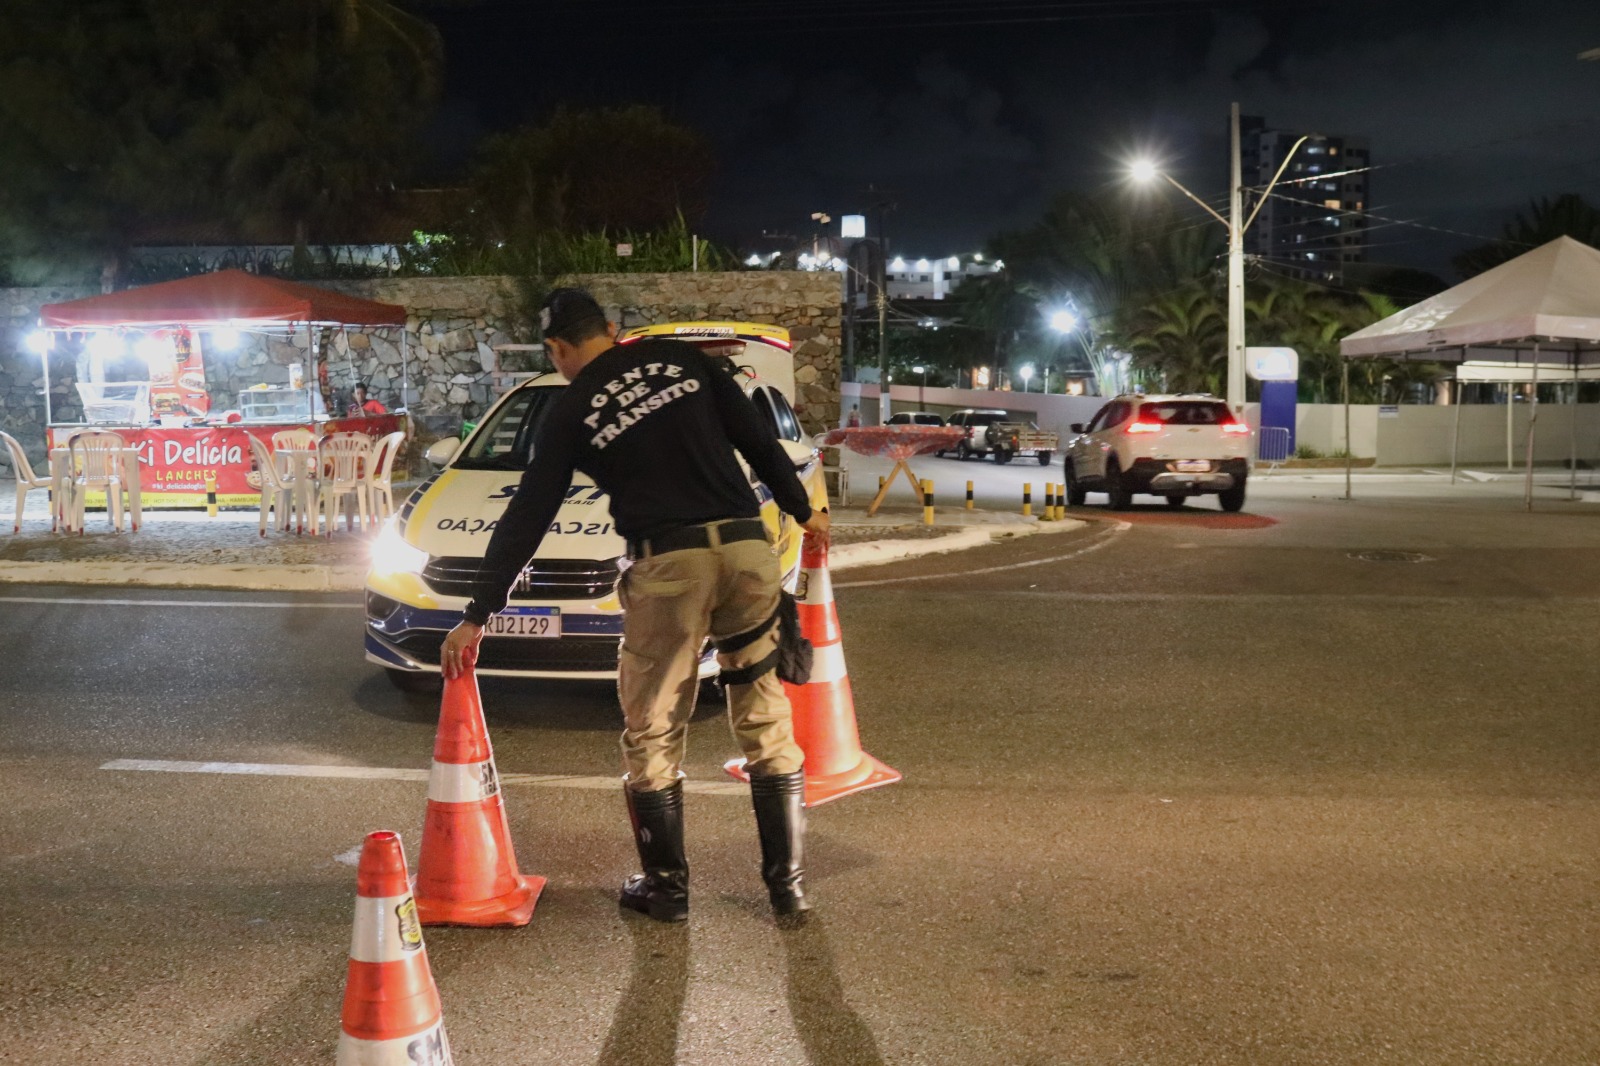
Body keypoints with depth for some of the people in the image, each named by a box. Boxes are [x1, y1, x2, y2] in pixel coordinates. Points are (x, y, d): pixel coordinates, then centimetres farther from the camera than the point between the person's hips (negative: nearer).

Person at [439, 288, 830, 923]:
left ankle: (666, 887, 21)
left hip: (667, 563, -3)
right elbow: (758, 440, 13)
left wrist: (477, 616, 12)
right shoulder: (684, 360, 12)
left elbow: (524, 520, 7)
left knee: (652, 734, 13)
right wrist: (802, 511, 27)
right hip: (748, 547, 3)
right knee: (767, 724, 12)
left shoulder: (572, 412, 7)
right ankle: (787, 883, 17)